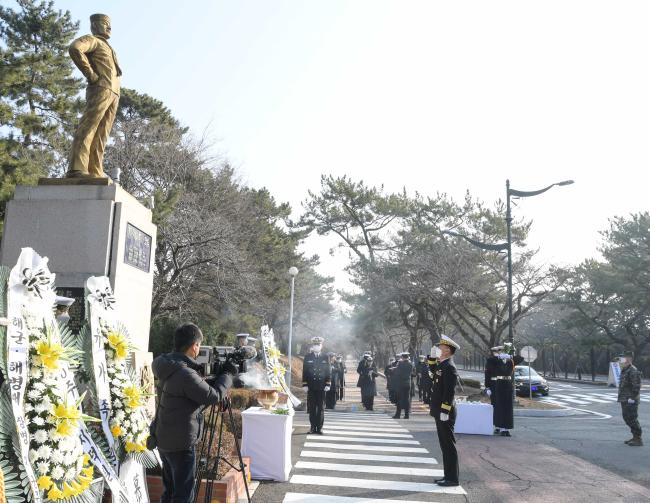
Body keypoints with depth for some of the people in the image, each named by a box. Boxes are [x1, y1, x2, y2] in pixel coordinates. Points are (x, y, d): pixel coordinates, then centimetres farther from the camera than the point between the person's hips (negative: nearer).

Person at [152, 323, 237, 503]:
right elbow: (213, 396, -17)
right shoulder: (185, 373, -24)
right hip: (180, 444, -9)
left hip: (164, 440, 9)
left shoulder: (170, 368, 5)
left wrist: (218, 378, 8)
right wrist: (227, 374, -4)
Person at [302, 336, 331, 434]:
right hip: (311, 387, 0)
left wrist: (328, 384, -4)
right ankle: (313, 427, 10)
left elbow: (329, 371, 4)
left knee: (321, 408, 2)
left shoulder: (325, 357, 6)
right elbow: (304, 371, 3)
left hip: (321, 387, 0)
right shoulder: (308, 357, 5)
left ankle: (320, 427, 7)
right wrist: (305, 385, -4)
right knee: (312, 408, 3)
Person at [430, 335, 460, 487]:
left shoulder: (449, 367, -17)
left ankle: (452, 478, 6)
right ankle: (448, 475, 23)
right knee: (445, 445, 15)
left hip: (445, 413, -10)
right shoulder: (441, 365, 12)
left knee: (449, 446, -1)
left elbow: (450, 392, -21)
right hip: (440, 413, 10)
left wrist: (444, 411, -22)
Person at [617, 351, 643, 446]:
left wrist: (632, 398, -22)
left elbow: (637, 386, -22)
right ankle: (635, 437, 26)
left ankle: (638, 439, 3)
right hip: (624, 400, 10)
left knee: (632, 419, -6)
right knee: (627, 418, 16)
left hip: (630, 401, -10)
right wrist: (621, 398, 21)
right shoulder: (624, 370, 15)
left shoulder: (633, 371, -17)